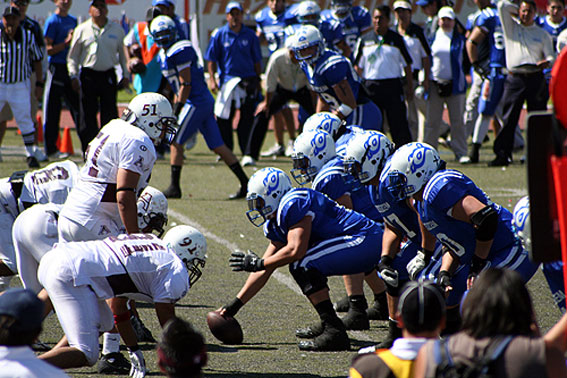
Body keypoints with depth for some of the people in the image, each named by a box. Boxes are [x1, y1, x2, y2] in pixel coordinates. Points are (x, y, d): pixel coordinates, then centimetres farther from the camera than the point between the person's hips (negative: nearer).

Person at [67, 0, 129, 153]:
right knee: (88, 115, 1)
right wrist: (73, 76, 1)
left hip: (108, 76, 1)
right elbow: (73, 56, 9)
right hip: (88, 75, -1)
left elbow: (122, 53, 16)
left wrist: (125, 75, 11)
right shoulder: (82, 30, 3)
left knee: (109, 113, -2)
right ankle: (89, 150, 7)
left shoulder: (117, 30, 7)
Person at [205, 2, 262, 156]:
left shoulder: (250, 35, 6)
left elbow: (257, 61, 11)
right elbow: (211, 59, 3)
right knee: (224, 118, -1)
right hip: (227, 79, -1)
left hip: (248, 80, 1)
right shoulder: (219, 35, 2)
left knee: (247, 118, 2)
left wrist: (258, 81, 9)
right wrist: (212, 79, -6)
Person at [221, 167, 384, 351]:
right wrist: (235, 304, 17)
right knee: (300, 265, 17)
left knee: (302, 264, -18)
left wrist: (257, 263, -9)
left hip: (366, 239, -10)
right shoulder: (277, 223, 17)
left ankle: (334, 332, -20)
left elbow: (296, 250, -22)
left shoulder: (293, 204, -14)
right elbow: (265, 271, 19)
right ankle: (329, 324, 15)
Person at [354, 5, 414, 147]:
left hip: (393, 86, -2)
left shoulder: (396, 39, 4)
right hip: (371, 86, 2)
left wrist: (409, 86, 4)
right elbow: (358, 66, 12)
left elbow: (406, 64, 8)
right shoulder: (364, 40, 8)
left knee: (399, 123, -4)